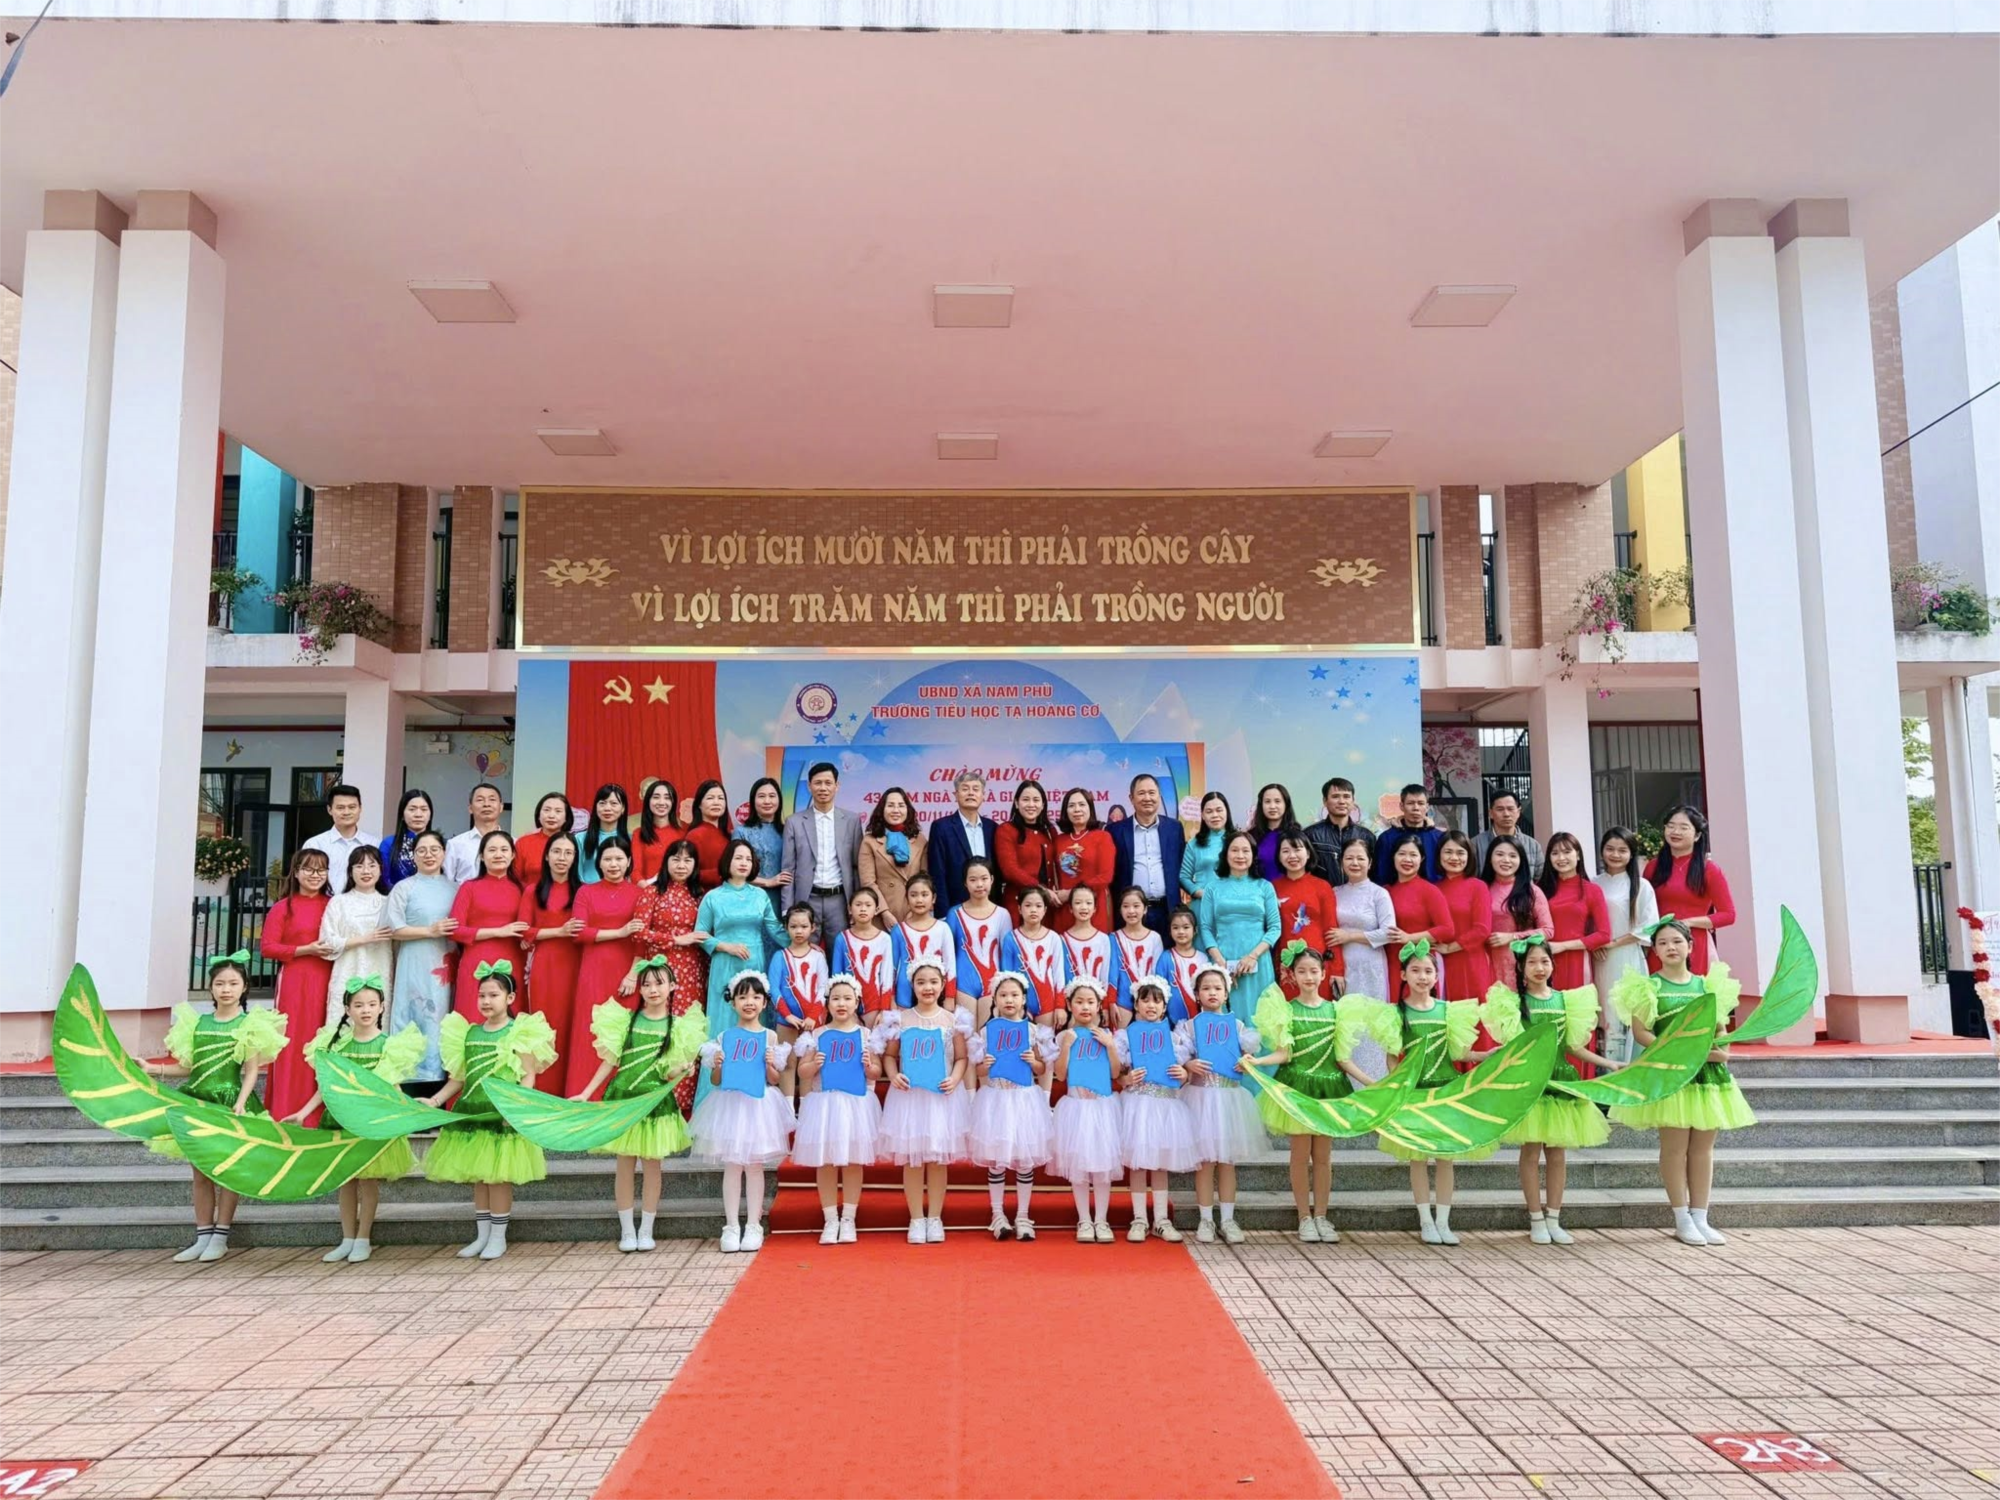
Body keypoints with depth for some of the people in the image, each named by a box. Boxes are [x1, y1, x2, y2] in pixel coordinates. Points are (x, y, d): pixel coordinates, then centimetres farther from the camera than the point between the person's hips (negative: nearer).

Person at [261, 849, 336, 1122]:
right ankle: (286, 1110, 3)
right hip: (294, 980, -3)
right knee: (293, 1043, -3)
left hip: (327, 981, 3)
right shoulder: (283, 907, 0)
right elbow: (267, 947, -5)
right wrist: (307, 950, -13)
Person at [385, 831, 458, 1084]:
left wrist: (458, 934, -3)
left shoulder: (453, 889, 13)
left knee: (441, 1021, 2)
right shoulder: (404, 888, 3)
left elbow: (462, 927, 17)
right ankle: (412, 1078, -1)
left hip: (445, 967, 3)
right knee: (416, 1020, -5)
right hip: (415, 966, -3)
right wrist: (431, 931, -12)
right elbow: (394, 929, -5)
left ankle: (438, 1079, 7)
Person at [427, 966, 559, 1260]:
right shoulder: (469, 1033, 10)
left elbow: (528, 1076, -8)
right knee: (477, 1176, 11)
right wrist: (435, 1100, 2)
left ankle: (498, 1237, 10)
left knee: (498, 1176, -1)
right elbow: (459, 1078, 14)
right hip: (472, 1111, 5)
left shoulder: (519, 1032, -4)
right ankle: (482, 1236, 22)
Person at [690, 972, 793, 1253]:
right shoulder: (724, 1036, 3)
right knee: (732, 1165, 4)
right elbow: (714, 1081, 7)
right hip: (729, 1104, 1)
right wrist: (717, 1065, -13)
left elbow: (774, 1080, 3)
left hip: (758, 1106, -1)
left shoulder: (769, 1037, 0)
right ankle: (731, 1227, 11)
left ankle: (753, 1225, 13)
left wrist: (769, 1065, -16)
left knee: (754, 1165, 5)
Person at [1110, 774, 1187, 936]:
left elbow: (1182, 866, 13)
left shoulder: (1174, 827, 9)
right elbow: (1110, 871, 4)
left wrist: (1179, 910, 6)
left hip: (1167, 910, 2)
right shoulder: (1116, 830, 3)